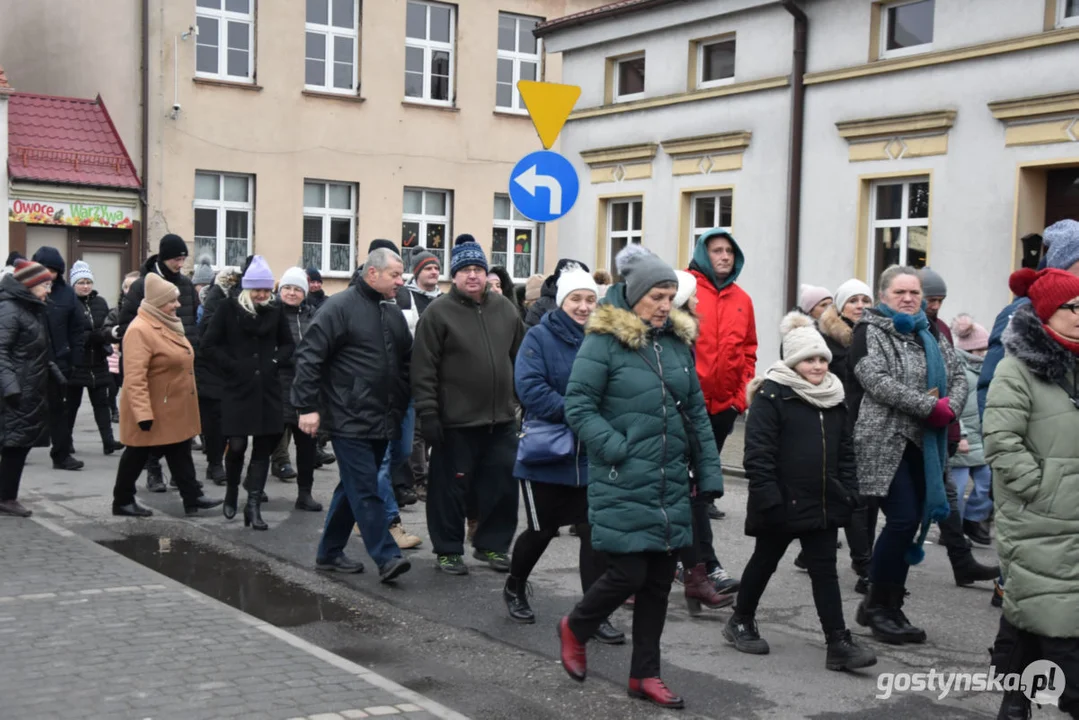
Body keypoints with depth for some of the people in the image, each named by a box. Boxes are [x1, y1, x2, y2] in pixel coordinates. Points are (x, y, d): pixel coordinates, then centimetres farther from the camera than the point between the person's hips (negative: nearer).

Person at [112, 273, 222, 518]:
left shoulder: (168, 324, 9)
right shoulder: (140, 330, -22)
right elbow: (134, 377, -27)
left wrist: (187, 398, 23)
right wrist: (143, 413, -30)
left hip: (175, 409, 9)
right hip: (153, 410, -9)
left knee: (180, 452, 11)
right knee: (137, 456, 6)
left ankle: (192, 498, 15)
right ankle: (122, 501, 20)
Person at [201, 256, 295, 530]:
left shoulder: (275, 312, 5)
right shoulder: (229, 309, -3)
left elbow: (288, 344, 17)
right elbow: (209, 344, -2)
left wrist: (276, 362, 0)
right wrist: (232, 366, -9)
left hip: (267, 389, 3)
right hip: (238, 388, -2)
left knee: (263, 447, 0)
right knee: (237, 445, -2)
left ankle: (254, 505, 6)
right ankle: (231, 492, 26)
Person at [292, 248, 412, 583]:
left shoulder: (394, 313, 14)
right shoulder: (339, 307, -9)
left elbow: (406, 363, 22)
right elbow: (309, 356, -12)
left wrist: (401, 408, 15)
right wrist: (308, 407, -15)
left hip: (382, 420, 8)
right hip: (349, 420, -8)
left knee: (353, 488, 14)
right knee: (366, 490, -8)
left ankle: (329, 553, 24)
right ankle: (386, 557, -7)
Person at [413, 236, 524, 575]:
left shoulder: (504, 308, 9)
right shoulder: (438, 312, -6)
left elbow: (521, 357, 17)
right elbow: (424, 369, -9)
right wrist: (427, 413, -13)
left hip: (501, 419, 5)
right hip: (456, 421, -5)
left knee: (503, 487, 10)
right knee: (451, 488, 3)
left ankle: (492, 545, 26)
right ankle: (448, 549, 18)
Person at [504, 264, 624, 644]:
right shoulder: (540, 337, -6)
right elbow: (529, 387, -18)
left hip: (590, 457, 3)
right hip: (546, 454, -3)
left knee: (594, 533, -1)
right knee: (542, 530, 9)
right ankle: (515, 587, 37)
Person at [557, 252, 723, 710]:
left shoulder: (678, 341, 9)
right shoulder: (604, 341, -9)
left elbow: (696, 412, 14)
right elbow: (578, 405, -10)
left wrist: (709, 474, 9)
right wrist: (617, 449, -18)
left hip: (671, 484, 6)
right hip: (622, 485, -6)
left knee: (660, 579, 9)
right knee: (628, 573, -6)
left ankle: (644, 675, 22)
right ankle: (575, 629, 24)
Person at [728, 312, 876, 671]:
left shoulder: (835, 399, 9)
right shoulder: (771, 395, -13)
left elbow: (846, 450, 15)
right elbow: (758, 452, -17)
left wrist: (848, 491, 8)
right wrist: (768, 498, -21)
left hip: (823, 504, 5)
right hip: (783, 503, -5)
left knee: (825, 571, 4)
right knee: (765, 562, 11)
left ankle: (839, 644, 4)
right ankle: (741, 622, 30)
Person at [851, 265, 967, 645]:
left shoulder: (930, 334, 17)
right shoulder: (870, 331, -3)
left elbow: (958, 377, 10)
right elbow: (878, 381, -16)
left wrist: (950, 408, -11)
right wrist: (930, 406, -20)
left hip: (925, 444, 7)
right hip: (886, 441, -6)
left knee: (912, 523, 6)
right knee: (902, 520, -12)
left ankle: (891, 607, 17)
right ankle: (876, 605, 3)